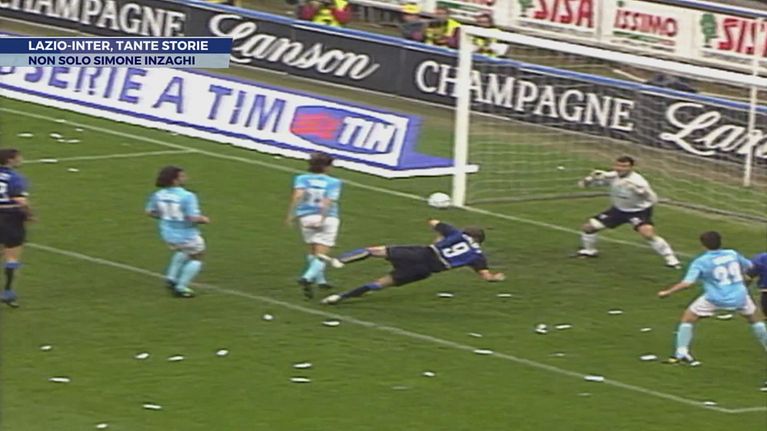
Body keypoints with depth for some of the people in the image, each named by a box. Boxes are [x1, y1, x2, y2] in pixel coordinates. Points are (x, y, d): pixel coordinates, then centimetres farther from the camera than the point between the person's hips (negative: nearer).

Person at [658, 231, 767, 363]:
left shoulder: (701, 262, -8)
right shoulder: (733, 254, 3)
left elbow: (687, 282, -16)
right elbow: (749, 267, 18)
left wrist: (667, 292, -7)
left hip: (716, 299, -3)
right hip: (740, 296, 3)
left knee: (687, 318, 12)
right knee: (754, 319, 29)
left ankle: (681, 352, 5)